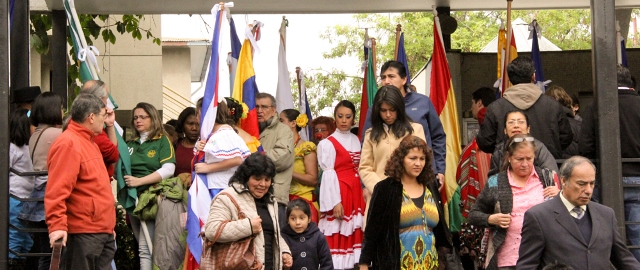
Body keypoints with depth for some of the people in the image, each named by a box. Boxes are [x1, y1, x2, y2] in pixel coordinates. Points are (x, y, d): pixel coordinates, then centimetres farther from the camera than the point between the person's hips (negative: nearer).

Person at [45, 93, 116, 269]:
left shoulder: (88, 142, 18)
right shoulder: (68, 144, -14)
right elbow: (57, 190, -23)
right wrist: (57, 225, -30)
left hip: (103, 232, 10)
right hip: (83, 233, -10)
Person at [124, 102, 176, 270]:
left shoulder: (162, 141, 1)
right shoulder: (130, 144, 15)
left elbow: (168, 169, -11)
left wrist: (139, 181, -18)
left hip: (151, 197, -6)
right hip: (133, 199, 6)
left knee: (145, 248, -12)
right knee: (143, 246, 10)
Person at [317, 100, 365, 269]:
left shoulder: (356, 140, 12)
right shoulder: (328, 143, -7)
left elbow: (359, 168, 14)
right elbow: (328, 174, -11)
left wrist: (364, 190, 7)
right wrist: (335, 201, -17)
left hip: (355, 191, 6)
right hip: (339, 192, -6)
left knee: (353, 230, 6)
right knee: (337, 232, -7)